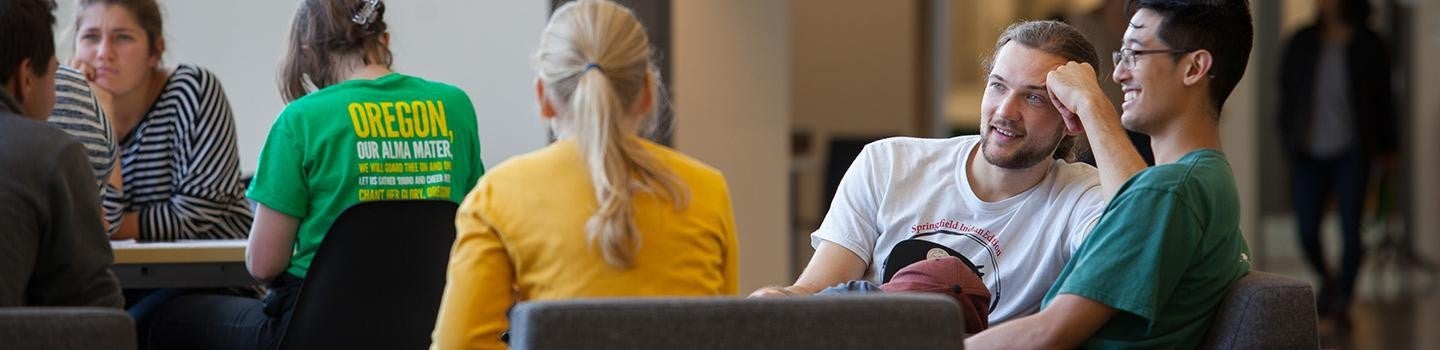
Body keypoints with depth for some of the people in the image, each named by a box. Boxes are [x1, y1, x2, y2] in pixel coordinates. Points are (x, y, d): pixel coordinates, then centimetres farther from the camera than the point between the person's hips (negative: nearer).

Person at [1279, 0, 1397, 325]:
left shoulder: (1367, 45, 2)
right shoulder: (1302, 42, 5)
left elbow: (1382, 99, 7)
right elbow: (1287, 92, 11)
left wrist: (1385, 148, 7)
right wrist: (1289, 141, 6)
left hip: (1351, 153, -2)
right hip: (1310, 153, 2)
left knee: (1351, 231, -7)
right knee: (1307, 231, -1)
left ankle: (1342, 301, 5)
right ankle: (1327, 280, 28)